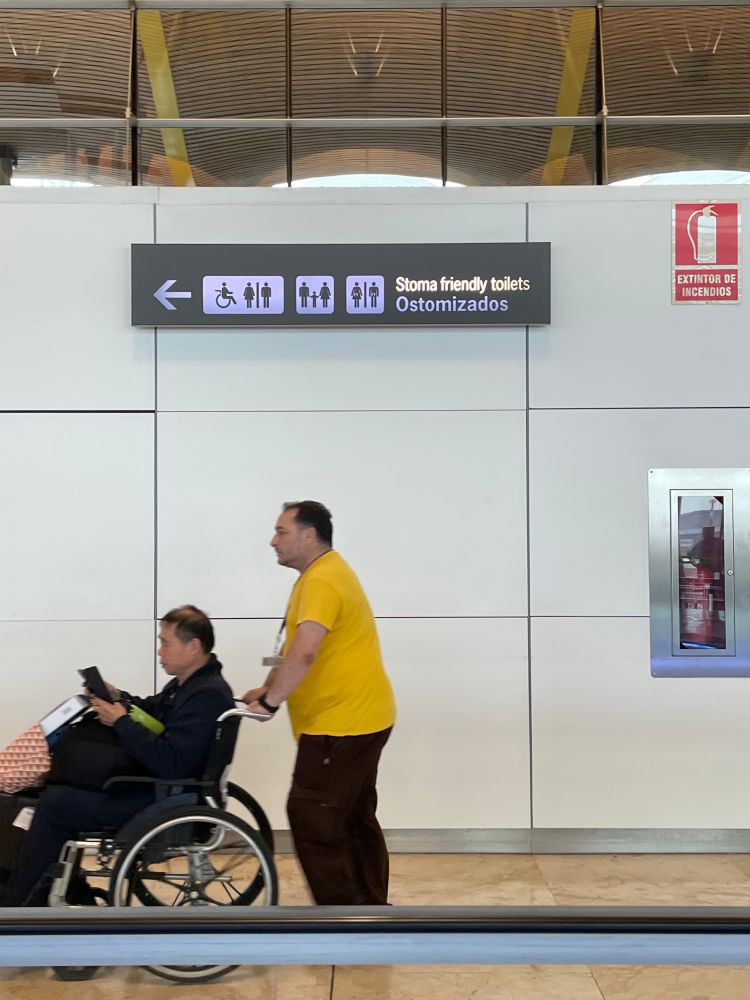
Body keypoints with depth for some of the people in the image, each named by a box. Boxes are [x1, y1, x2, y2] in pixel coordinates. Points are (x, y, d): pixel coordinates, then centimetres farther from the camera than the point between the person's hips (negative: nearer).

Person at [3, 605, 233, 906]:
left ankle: (13, 906, 7)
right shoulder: (190, 681, 8)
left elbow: (170, 764, -30)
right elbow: (153, 710, 25)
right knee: (63, 789, 14)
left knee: (54, 803, -6)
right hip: (157, 784, 11)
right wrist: (119, 698, 4)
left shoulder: (207, 695, -24)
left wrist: (121, 722, -21)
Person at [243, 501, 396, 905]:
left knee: (312, 819, -5)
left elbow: (303, 653, -31)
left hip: (342, 723, -11)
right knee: (355, 819, 17)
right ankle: (372, 907, 28)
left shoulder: (322, 581, -19)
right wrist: (267, 690, 10)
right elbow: (294, 651, 19)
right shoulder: (319, 575, 16)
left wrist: (269, 701, -26)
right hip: (358, 719, 11)